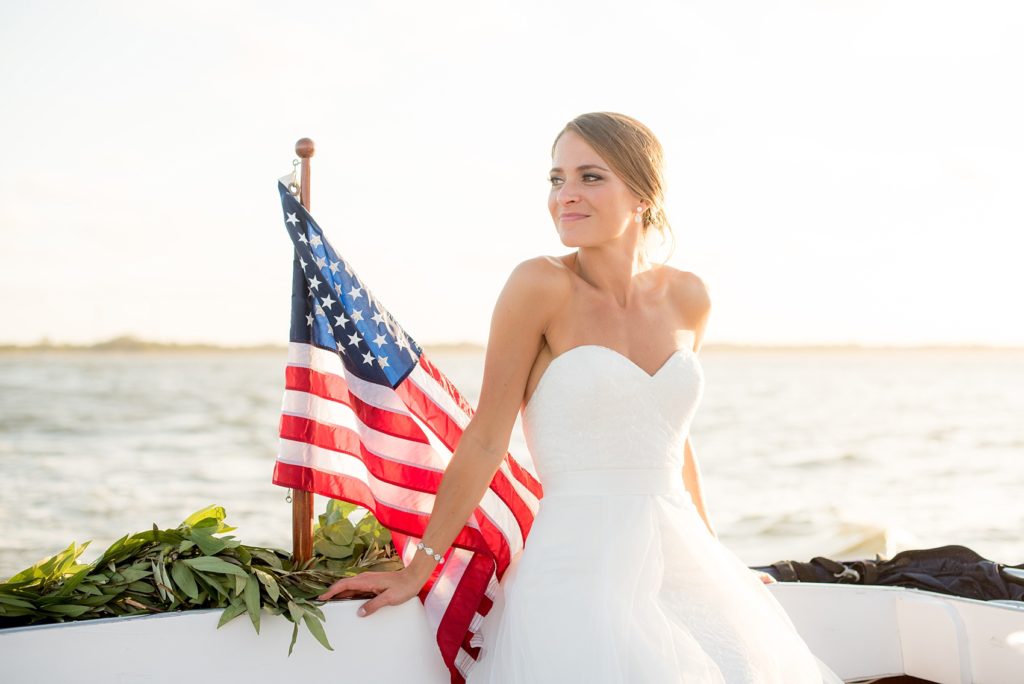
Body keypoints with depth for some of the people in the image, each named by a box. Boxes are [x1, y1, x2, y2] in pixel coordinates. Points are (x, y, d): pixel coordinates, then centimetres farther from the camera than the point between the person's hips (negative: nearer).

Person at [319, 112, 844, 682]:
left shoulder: (688, 298, 6)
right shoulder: (542, 285, -9)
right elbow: (486, 440, -6)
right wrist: (417, 570, -4)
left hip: (681, 558, 5)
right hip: (580, 566, -5)